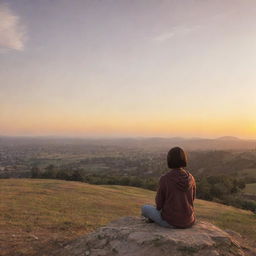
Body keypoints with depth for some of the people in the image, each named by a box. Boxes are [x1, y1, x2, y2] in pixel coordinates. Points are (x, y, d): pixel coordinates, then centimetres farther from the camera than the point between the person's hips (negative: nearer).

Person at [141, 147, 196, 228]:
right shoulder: (190, 178, -7)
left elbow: (159, 202, -9)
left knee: (144, 208, 21)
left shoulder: (164, 179, -20)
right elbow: (191, 199, 7)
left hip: (171, 220, -4)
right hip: (188, 221, 4)